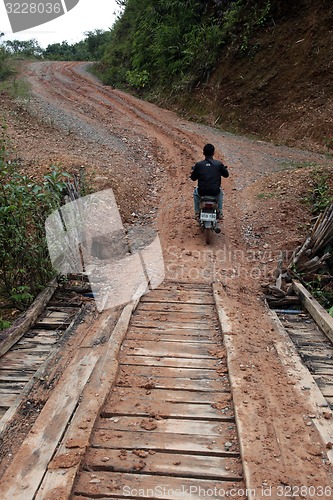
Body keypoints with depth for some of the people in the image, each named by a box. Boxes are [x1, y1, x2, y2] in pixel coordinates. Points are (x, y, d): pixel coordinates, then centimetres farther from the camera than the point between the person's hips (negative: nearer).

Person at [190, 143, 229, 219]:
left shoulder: (198, 164, -9)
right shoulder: (219, 164, -7)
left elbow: (193, 178, 1)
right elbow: (226, 175, 8)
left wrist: (194, 170, 22)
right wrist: (224, 168, 29)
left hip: (202, 192, 0)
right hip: (215, 192, 1)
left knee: (196, 192, 36)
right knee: (220, 193, 38)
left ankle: (197, 212, 34)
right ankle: (219, 212, 38)